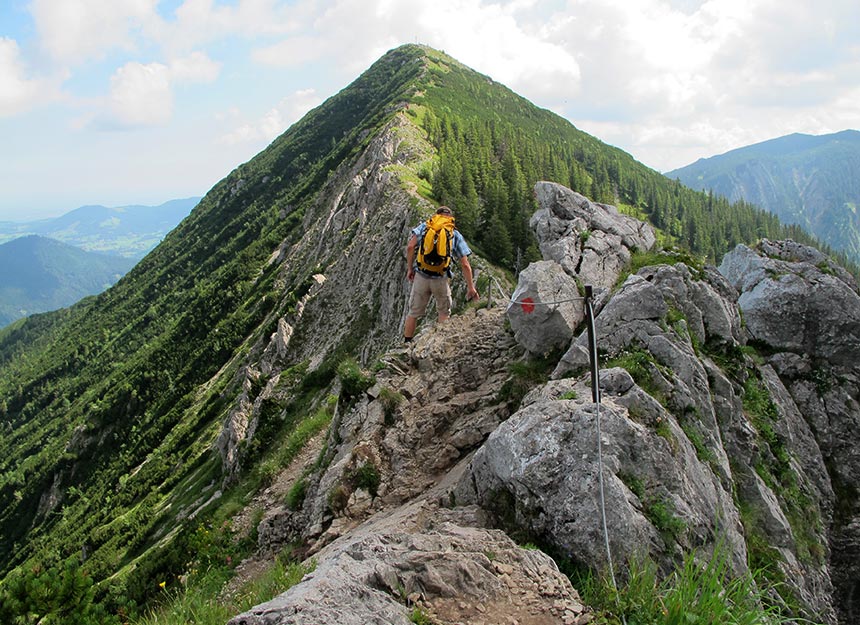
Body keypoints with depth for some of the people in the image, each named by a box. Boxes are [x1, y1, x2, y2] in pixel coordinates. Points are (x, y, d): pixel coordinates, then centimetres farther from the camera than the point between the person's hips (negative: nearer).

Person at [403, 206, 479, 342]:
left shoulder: (424, 226, 9)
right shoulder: (456, 235, 9)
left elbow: (410, 247, -6)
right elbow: (465, 265, 4)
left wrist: (409, 269, 4)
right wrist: (471, 287, 9)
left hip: (421, 276, 1)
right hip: (441, 279, 0)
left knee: (414, 313, 12)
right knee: (444, 313, 20)